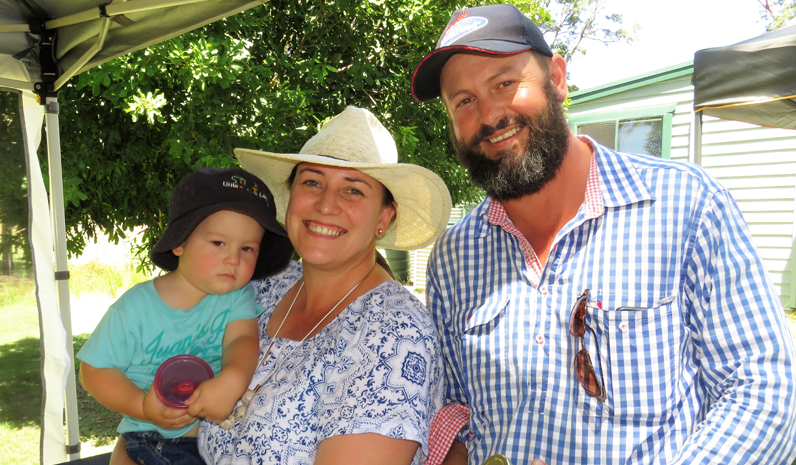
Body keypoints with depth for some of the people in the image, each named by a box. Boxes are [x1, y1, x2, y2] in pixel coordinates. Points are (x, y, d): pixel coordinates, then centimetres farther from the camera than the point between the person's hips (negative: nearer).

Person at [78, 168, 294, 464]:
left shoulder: (239, 298, -3)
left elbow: (243, 339, -20)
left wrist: (232, 380, -42)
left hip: (229, 433, 3)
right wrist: (141, 407, -17)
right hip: (159, 439, -2)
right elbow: (94, 369, -1)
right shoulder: (137, 307, -8)